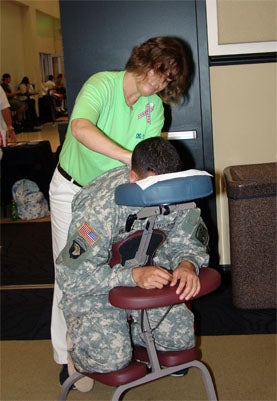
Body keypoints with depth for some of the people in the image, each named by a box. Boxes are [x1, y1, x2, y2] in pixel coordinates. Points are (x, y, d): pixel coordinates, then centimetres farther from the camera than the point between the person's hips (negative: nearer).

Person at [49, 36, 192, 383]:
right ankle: (67, 353, 14)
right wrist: (129, 157, -52)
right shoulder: (102, 84, -23)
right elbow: (80, 127, -43)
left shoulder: (154, 107, -6)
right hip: (72, 188, -4)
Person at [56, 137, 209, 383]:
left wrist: (187, 263, -31)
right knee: (113, 358, -20)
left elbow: (185, 241, -6)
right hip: (91, 285, -5)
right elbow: (72, 278, -33)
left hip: (145, 271, 5)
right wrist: (133, 275, -44)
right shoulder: (101, 205, -35)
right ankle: (78, 340, 15)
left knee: (182, 338, -2)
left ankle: (123, 329, 25)